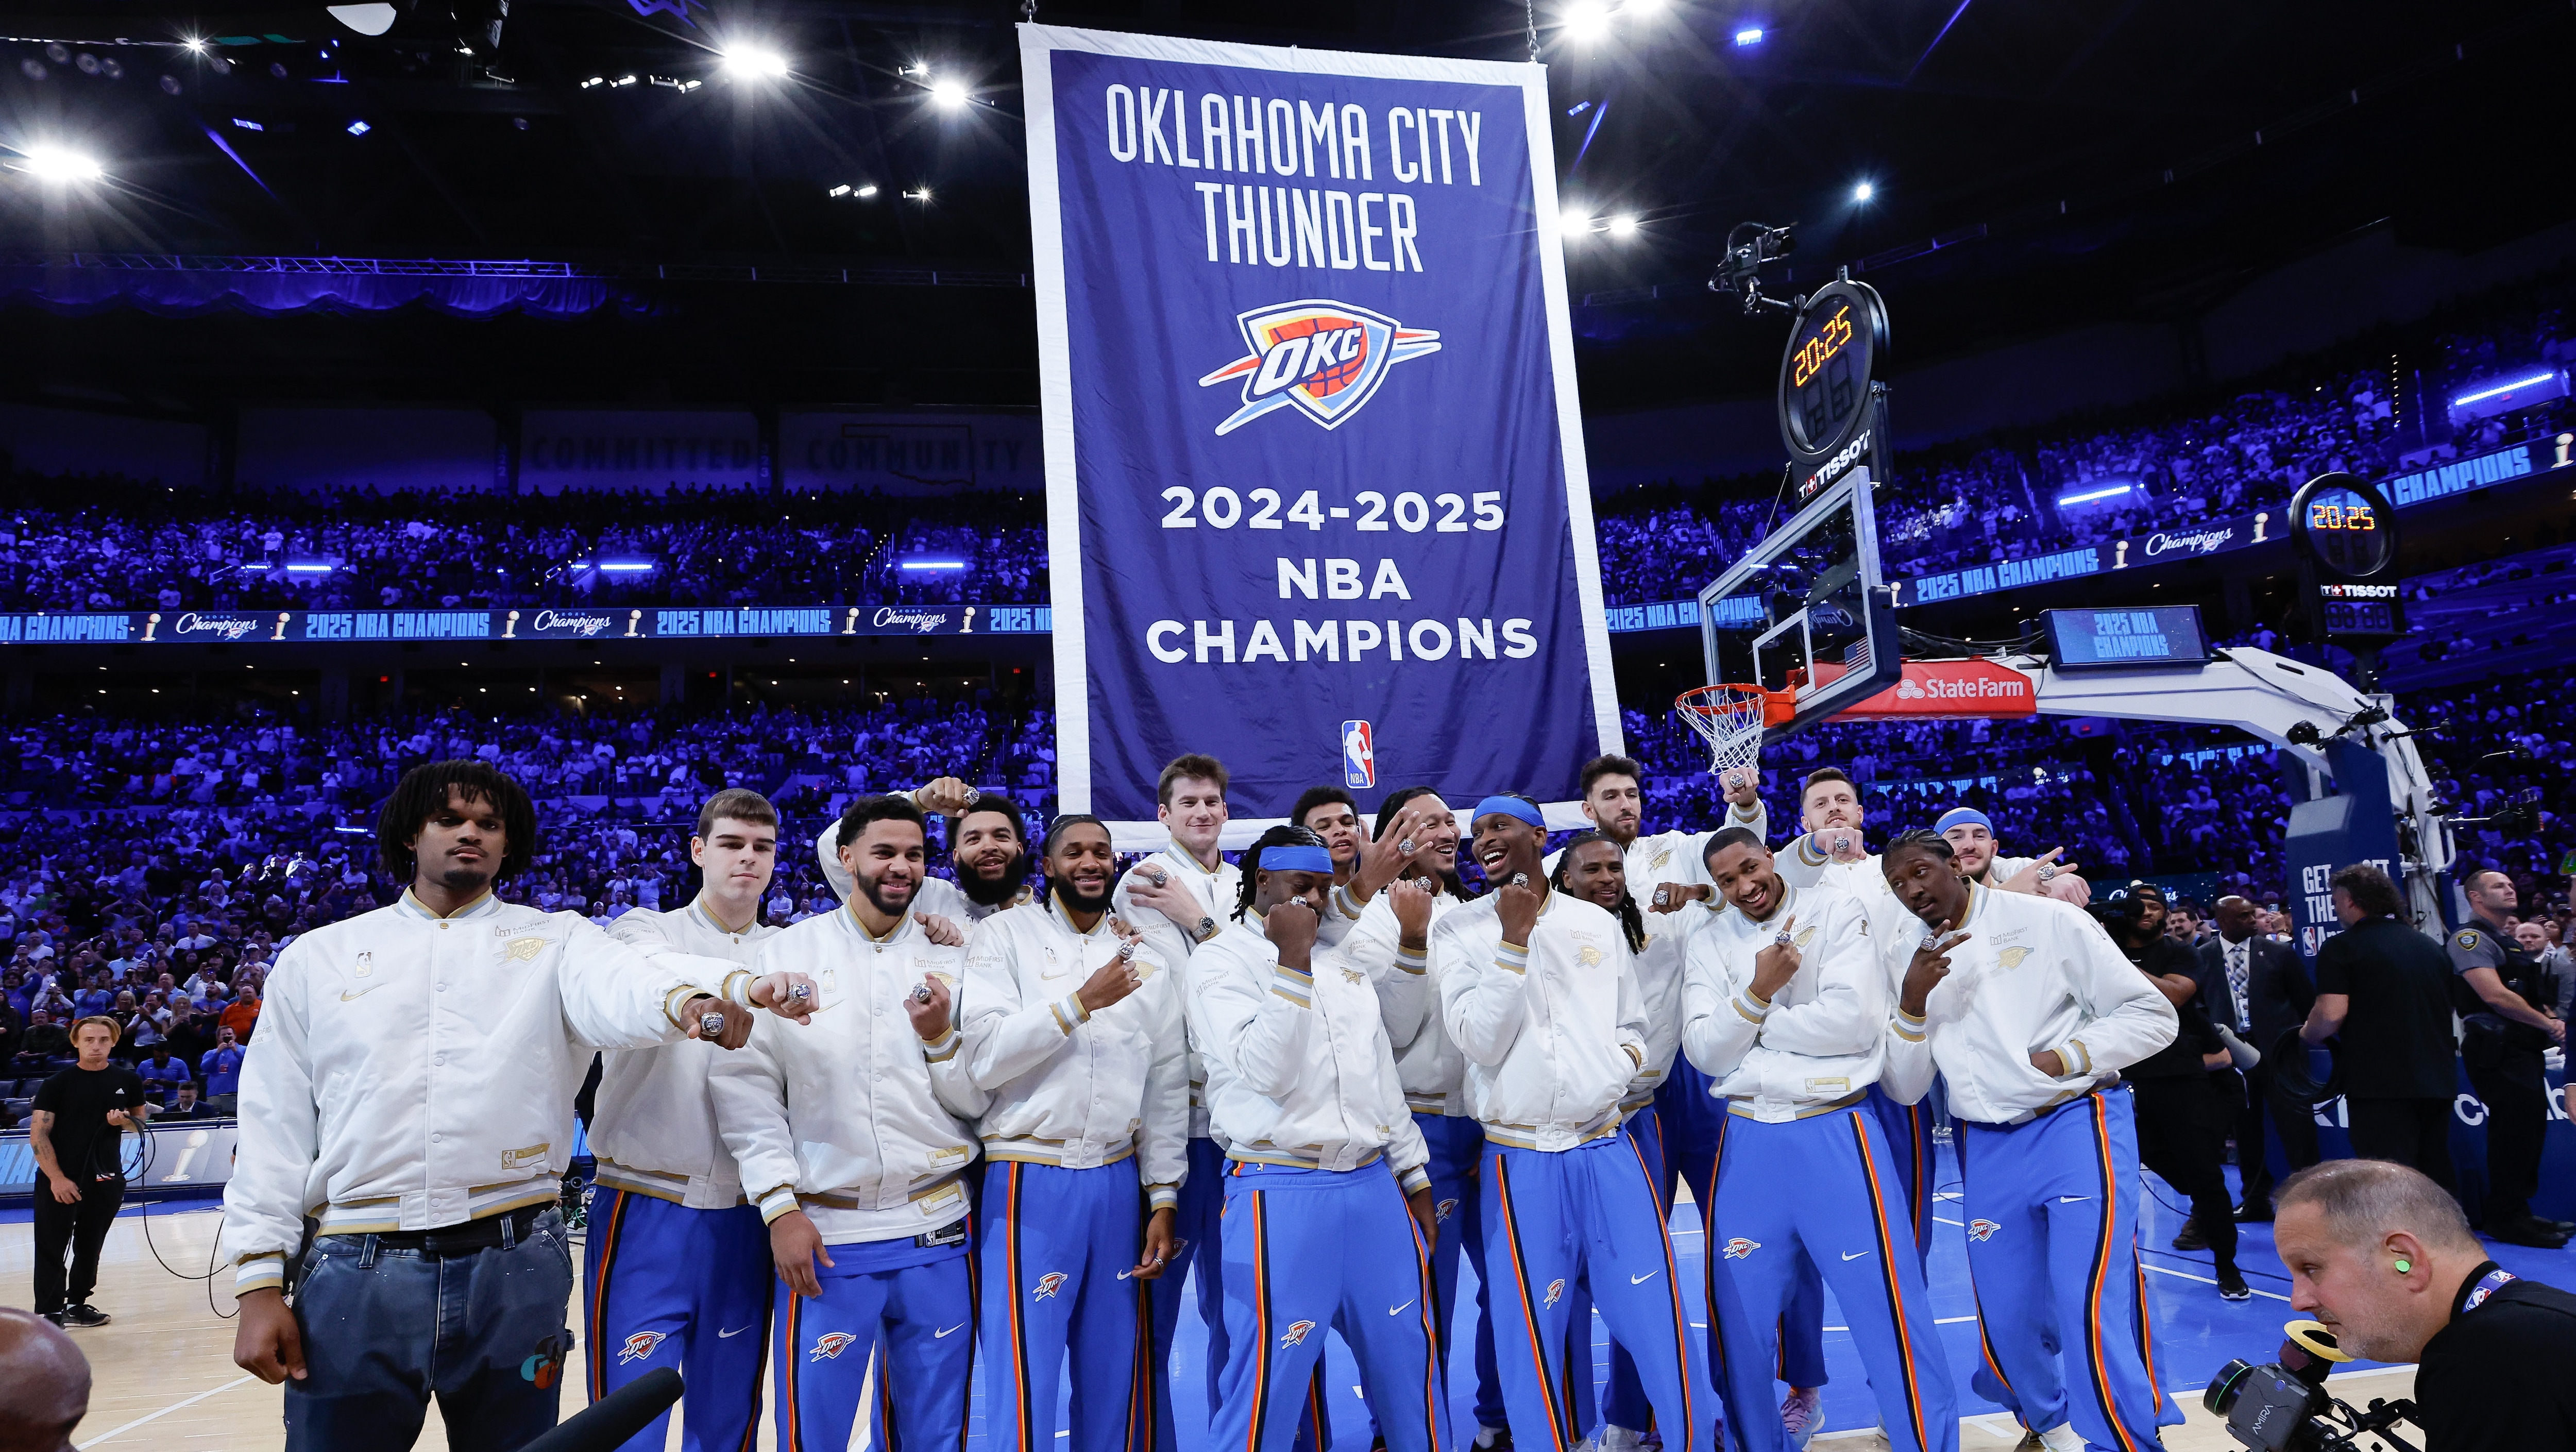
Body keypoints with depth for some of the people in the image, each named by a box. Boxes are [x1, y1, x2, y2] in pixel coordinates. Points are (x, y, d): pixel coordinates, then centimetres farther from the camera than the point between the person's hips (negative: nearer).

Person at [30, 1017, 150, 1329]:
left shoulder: (127, 1080, 6)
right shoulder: (57, 1084, -4)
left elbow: (142, 1121, 16)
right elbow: (38, 1135, -7)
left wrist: (125, 1121, -9)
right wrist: (57, 1178, -15)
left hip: (106, 1180, 3)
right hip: (60, 1182, -3)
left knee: (90, 1247, 13)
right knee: (51, 1250, -3)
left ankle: (76, 1305, 27)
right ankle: (49, 1314, 2)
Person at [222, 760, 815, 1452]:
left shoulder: (554, 940, 6)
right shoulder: (318, 957, 12)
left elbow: (618, 986, -17)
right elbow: (275, 1123, 11)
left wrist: (685, 998, -41)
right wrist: (260, 1282, 4)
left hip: (516, 1266, -1)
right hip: (354, 1271, 1)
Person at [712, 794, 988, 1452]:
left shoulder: (952, 960, 5)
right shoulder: (787, 953, 1)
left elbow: (977, 1100, 5)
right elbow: (746, 1087, -2)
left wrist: (940, 1037, -13)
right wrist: (780, 1208, -9)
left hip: (936, 1230, 2)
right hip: (824, 1234, -1)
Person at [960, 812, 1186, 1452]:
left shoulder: (1148, 959, 10)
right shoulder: (1004, 936, 0)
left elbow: (1168, 1086, 8)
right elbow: (984, 1057, -11)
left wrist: (1164, 1198, 4)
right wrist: (1081, 1002, -16)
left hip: (1119, 1183, 3)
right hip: (1029, 1180, -3)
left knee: (1116, 1377, 11)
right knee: (1023, 1381, 0)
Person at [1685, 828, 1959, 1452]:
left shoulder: (1836, 911, -3)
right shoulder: (1710, 945, 7)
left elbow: (1856, 1020, -15)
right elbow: (1704, 1051, -1)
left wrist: (1756, 1025, -7)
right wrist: (1759, 991, -14)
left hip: (1837, 1132, -3)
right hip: (1749, 1141, 4)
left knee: (1888, 1308, 0)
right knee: (1738, 1315, 9)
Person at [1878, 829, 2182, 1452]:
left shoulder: (2047, 920, -6)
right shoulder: (1903, 956, 5)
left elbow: (2154, 1015, -2)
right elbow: (1905, 1089, 2)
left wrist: (2066, 1058, -14)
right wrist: (1913, 1000, -12)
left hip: (2076, 1127, -4)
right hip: (1986, 1148, 4)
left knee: (2093, 1317, -17)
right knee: (2007, 1323, 11)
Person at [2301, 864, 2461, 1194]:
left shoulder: (2342, 947, -8)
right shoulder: (2432, 947, 15)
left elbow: (2331, 1014, -17)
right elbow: (2447, 1012, 25)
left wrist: (2305, 1034, 2)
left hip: (2380, 1084, -7)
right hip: (2438, 1083, 7)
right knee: (2438, 1185, 17)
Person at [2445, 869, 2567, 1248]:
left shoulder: (2507, 941, 20)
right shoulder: (2471, 938, -11)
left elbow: (2531, 997, 24)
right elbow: (2495, 995, -21)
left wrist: (2550, 1020, 3)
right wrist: (2549, 1024, -13)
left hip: (2522, 1047, 10)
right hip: (2497, 1049, -10)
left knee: (2528, 1128, 13)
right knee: (2515, 1129, -8)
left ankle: (2517, 1213, 23)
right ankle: (2506, 1220, 0)